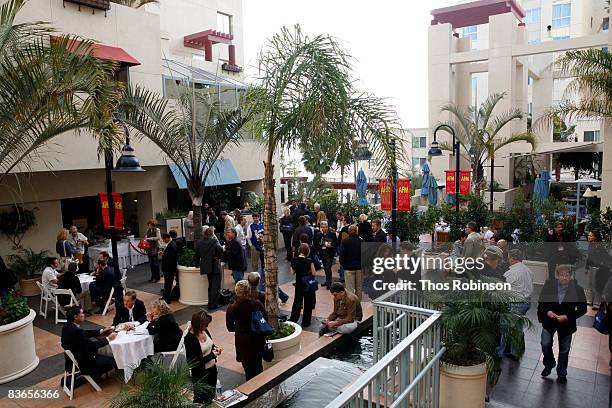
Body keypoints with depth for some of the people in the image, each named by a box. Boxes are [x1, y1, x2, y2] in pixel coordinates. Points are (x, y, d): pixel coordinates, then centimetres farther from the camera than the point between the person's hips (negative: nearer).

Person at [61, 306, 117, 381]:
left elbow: (85, 333, 10)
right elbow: (92, 345, -25)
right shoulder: (76, 331, -30)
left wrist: (102, 331, 6)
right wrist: (108, 339, -14)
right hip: (81, 364, -10)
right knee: (113, 361, -3)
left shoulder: (68, 326, -2)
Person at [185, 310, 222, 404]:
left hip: (212, 368, 7)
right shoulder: (189, 339, -25)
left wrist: (215, 348, -9)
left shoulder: (205, 330, -6)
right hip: (201, 373, -7)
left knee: (212, 394, 23)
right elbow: (194, 362, -23)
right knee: (202, 401, 11)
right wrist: (212, 355, -24)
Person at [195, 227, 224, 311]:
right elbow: (221, 250, -27)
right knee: (216, 286, 3)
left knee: (210, 286, 21)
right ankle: (213, 304, 3)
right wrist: (218, 257, -8)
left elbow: (197, 255, 7)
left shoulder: (198, 243, 1)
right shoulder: (214, 242, -15)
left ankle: (210, 303, 26)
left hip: (205, 266, 6)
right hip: (215, 267, -6)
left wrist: (197, 263, 19)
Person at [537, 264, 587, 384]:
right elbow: (541, 302, -1)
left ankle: (562, 374, 33)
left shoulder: (577, 289, -15)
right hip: (549, 320, 1)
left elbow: (583, 309, -8)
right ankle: (549, 364, 27)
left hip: (566, 323, 0)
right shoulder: (549, 284, -11)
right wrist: (547, 312, -19)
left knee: (564, 350, 13)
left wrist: (567, 317, -19)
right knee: (545, 344, -2)